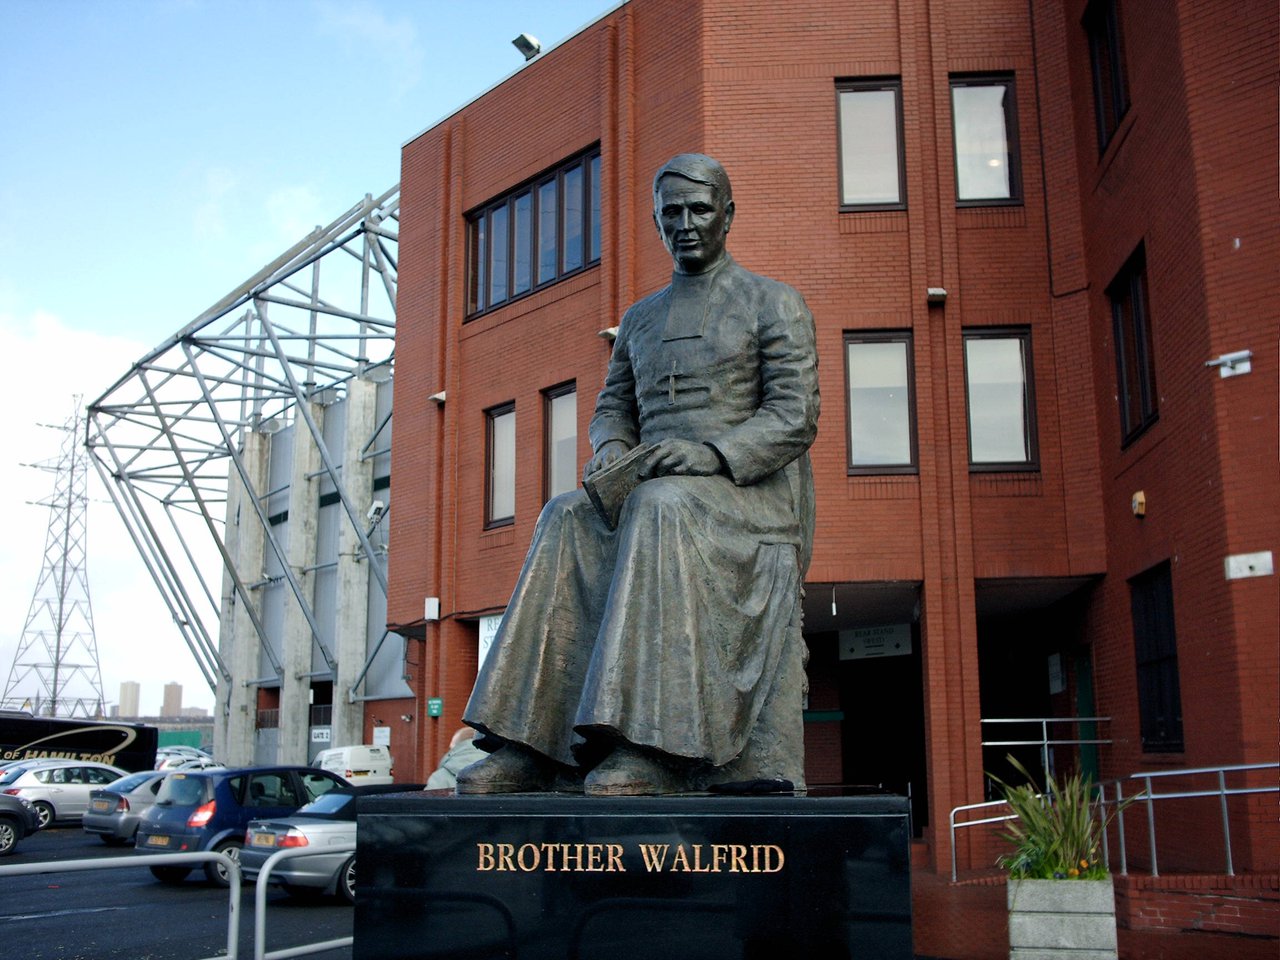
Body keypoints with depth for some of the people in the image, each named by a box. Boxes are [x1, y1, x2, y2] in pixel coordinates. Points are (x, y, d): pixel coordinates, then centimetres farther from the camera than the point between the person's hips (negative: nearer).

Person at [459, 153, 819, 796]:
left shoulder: (775, 303, 5)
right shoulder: (640, 318, 23)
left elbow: (794, 418, -6)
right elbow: (613, 407, 19)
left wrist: (709, 455, -23)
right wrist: (611, 451, -7)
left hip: (750, 496, -5)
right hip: (657, 497, 5)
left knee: (661, 510, -38)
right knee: (568, 523, -26)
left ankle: (651, 748, -45)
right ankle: (530, 744, -33)